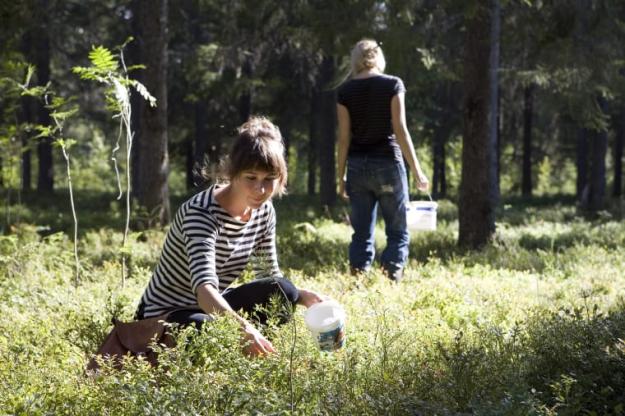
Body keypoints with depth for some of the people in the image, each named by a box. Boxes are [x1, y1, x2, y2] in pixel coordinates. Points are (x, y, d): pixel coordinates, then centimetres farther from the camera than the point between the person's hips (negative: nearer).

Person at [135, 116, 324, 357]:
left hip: (214, 309, 7)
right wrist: (243, 328, -58)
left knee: (283, 292, -17)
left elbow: (269, 275, 7)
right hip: (163, 317, -7)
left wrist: (303, 296, -15)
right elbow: (204, 288, -41)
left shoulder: (264, 212, -4)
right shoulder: (202, 212, -27)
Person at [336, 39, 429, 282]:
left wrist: (341, 176, 8)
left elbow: (344, 137, 1)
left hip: (357, 166, 3)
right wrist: (416, 171, -6)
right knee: (398, 232, 4)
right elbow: (400, 130, -9)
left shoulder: (345, 91, 1)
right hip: (388, 162, -3)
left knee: (362, 233, 9)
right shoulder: (392, 85, -5)